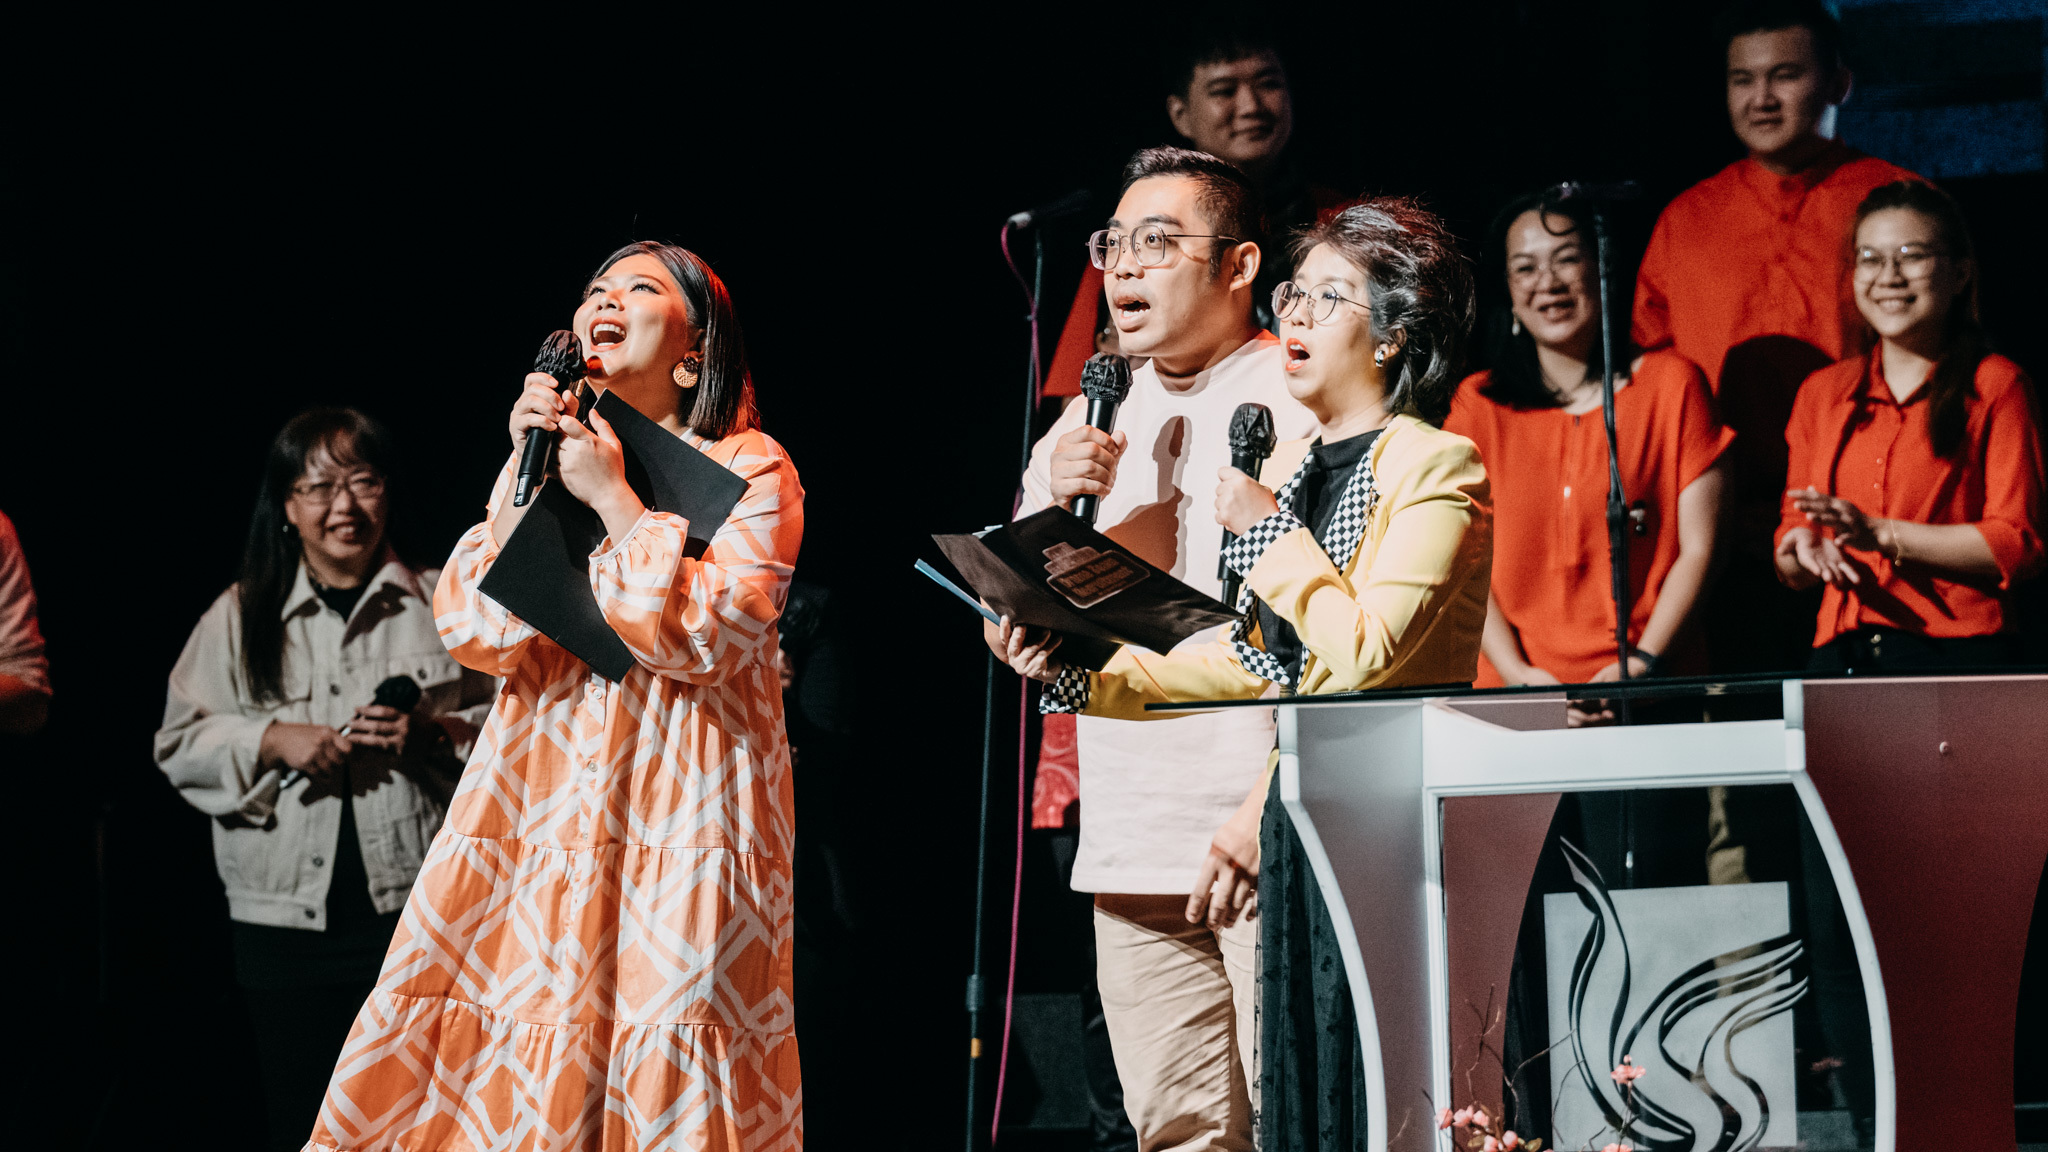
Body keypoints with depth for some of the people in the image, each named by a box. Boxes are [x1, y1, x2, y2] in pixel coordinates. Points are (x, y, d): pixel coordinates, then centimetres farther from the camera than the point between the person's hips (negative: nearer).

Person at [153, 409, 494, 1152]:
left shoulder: (441, 604, 7)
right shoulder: (240, 615, 8)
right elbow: (181, 746, 8)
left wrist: (433, 735, -12)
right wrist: (270, 741, -9)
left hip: (414, 910, -1)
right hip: (285, 917, 1)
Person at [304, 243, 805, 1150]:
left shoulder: (748, 468, 1)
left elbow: (711, 637, -13)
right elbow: (475, 633, 1)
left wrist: (616, 501, -10)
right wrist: (528, 476, -6)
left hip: (679, 829, -4)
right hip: (541, 821, 4)